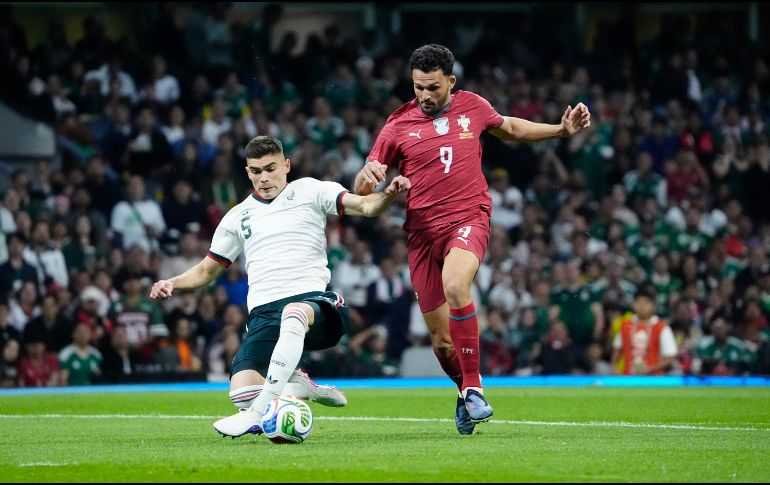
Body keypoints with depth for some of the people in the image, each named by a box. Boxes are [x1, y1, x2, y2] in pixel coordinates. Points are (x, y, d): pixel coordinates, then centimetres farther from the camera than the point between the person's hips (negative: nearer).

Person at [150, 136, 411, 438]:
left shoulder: (309, 191, 12)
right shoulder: (237, 217, 22)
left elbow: (366, 206, 1)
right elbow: (207, 270, 30)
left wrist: (388, 195, -22)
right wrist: (172, 284, 11)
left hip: (311, 298, -3)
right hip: (263, 312, 3)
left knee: (294, 313, -44)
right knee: (241, 394, -23)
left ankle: (258, 413, -47)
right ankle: (298, 386, 7)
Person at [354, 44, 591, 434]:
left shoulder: (473, 107, 6)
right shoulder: (399, 125, 2)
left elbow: (510, 128, 29)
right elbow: (361, 189, 3)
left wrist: (561, 129, 21)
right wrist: (368, 176, -21)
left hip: (469, 218, -1)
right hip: (422, 230, 2)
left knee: (454, 284, -35)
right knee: (441, 340, 2)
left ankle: (473, 389, -28)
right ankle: (466, 391, 34)